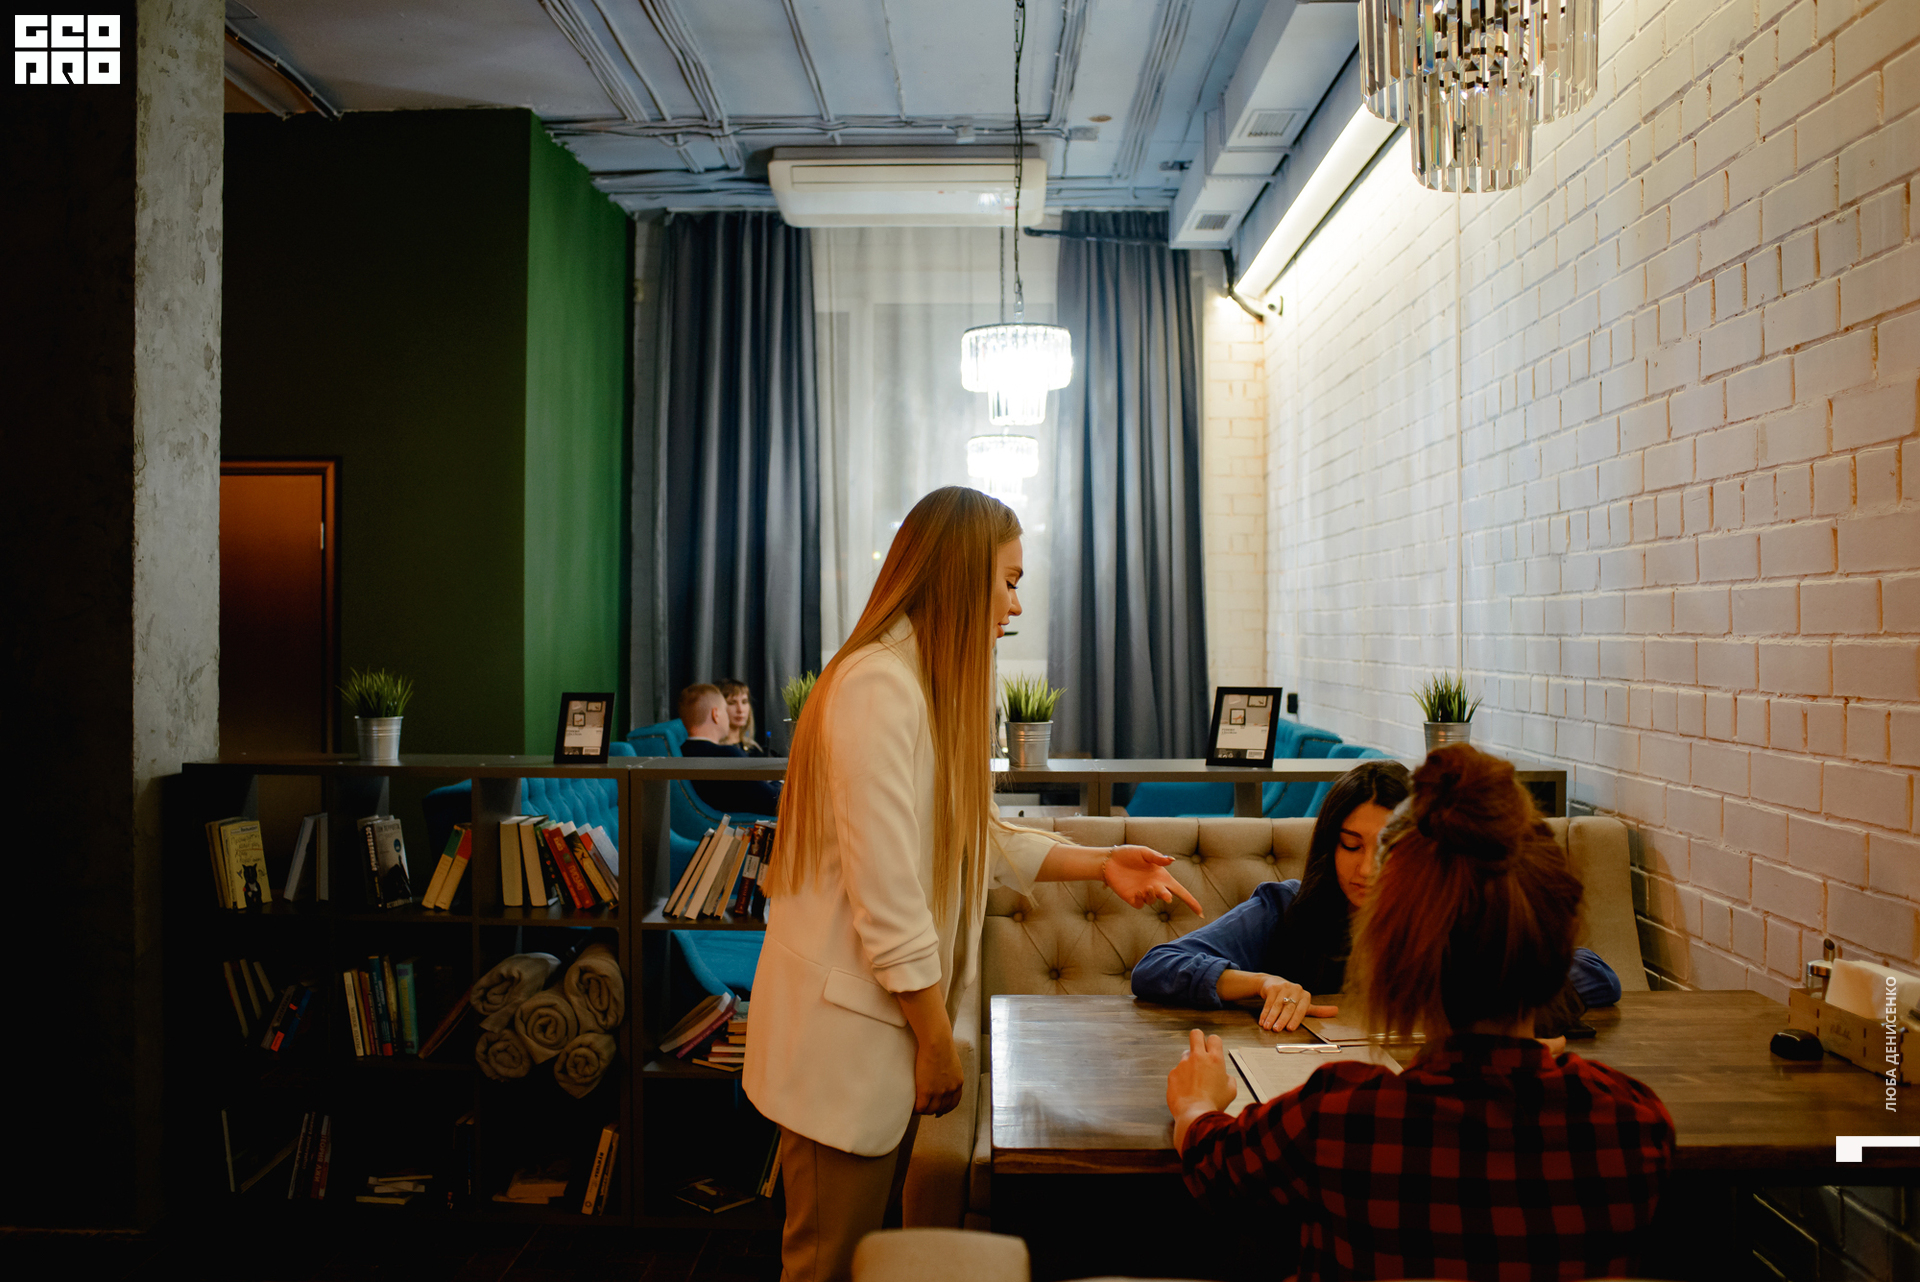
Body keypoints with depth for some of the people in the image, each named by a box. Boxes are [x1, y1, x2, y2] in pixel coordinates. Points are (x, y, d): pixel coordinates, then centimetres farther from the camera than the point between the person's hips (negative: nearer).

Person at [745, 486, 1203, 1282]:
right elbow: (885, 890, -23)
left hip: (899, 1015, 9)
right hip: (848, 1028, -9)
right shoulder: (878, 685, -21)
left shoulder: (936, 685, 13)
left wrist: (1099, 864, 5)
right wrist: (937, 1039, -16)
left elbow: (973, 839, 15)